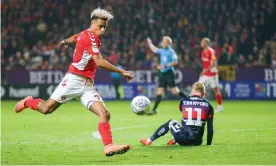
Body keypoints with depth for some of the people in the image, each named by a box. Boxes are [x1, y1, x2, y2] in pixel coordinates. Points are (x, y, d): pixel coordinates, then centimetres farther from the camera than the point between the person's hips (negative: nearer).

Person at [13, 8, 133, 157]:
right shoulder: (89, 37, -14)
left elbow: (74, 38, 38)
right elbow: (99, 62, -25)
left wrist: (65, 42, 62)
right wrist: (122, 72, -21)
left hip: (87, 85, 8)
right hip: (74, 80, -8)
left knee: (104, 114, -12)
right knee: (46, 109, -1)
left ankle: (108, 146, -21)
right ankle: (28, 102, 30)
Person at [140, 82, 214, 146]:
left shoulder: (184, 101, 2)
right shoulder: (208, 105, 3)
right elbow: (210, 128, 3)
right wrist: (209, 144, 11)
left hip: (184, 139, 0)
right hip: (197, 142, 0)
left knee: (171, 122, 29)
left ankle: (149, 140, 35)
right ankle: (175, 140, 26)